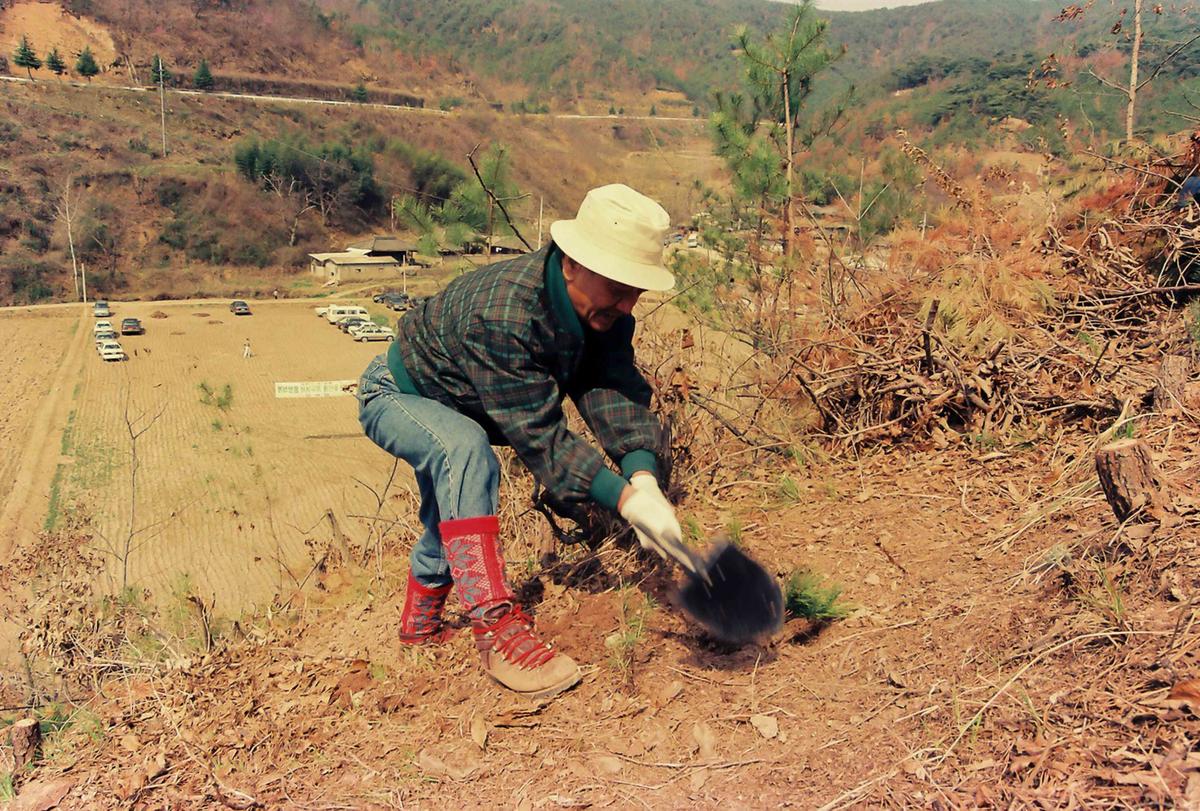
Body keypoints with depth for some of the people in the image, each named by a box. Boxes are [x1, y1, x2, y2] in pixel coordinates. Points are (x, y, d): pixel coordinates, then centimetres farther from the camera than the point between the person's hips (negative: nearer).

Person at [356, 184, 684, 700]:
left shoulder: (605, 309, -19)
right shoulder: (502, 314, -43)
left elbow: (615, 392, -29)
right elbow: (539, 435, -43)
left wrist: (643, 478, -46)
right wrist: (624, 498, -50)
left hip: (459, 409, 8)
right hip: (397, 394, -8)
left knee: (451, 510, 23)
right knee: (464, 449, -38)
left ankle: (420, 623, 48)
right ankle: (497, 629, -35)